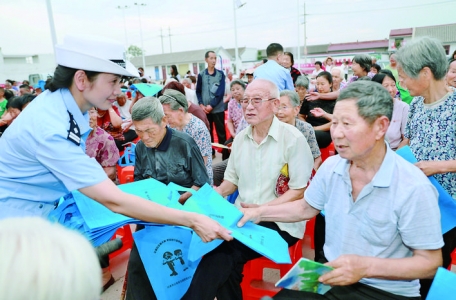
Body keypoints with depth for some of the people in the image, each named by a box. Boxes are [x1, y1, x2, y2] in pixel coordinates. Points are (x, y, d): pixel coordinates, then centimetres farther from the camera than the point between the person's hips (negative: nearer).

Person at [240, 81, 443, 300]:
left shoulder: (414, 189, -21)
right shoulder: (331, 166, -4)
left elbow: (430, 261, -13)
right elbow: (306, 208, 12)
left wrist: (367, 266, -26)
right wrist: (260, 212, 2)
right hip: (331, 277, 5)